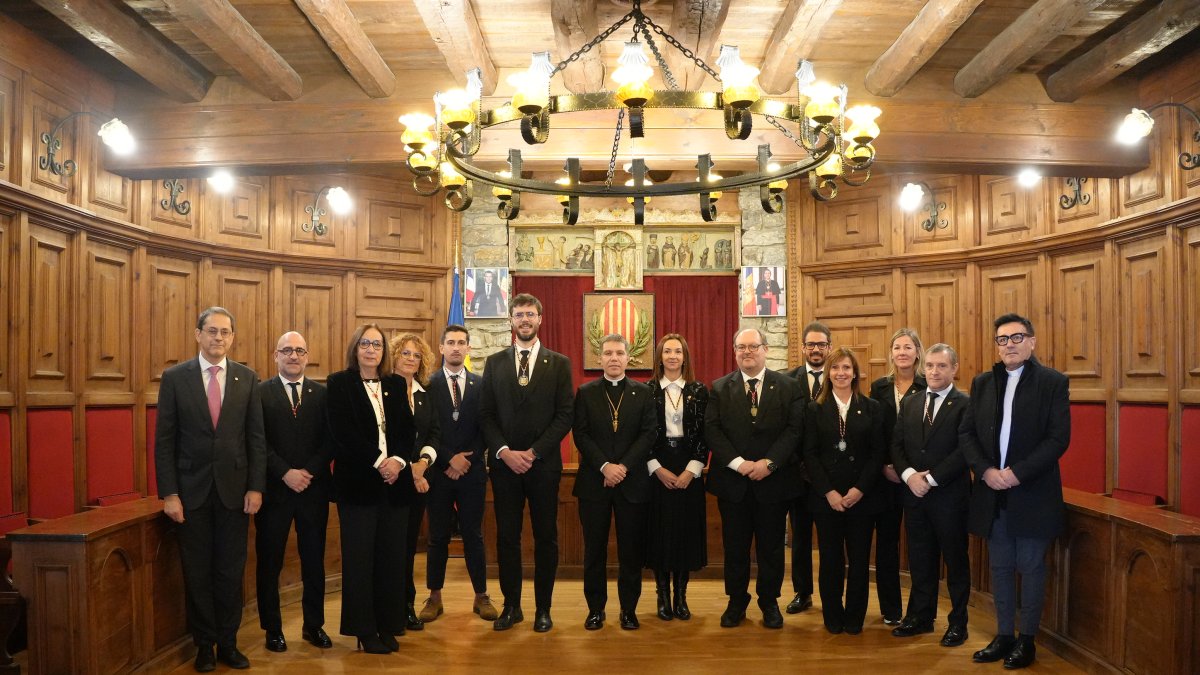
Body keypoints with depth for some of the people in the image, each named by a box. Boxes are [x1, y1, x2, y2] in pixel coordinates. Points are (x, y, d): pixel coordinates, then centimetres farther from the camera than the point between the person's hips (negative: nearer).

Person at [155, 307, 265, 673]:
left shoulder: (247, 377, 2)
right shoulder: (175, 377, -1)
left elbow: (256, 437, 2)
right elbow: (164, 440, -2)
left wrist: (256, 487, -3)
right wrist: (169, 493, -7)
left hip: (235, 489, 1)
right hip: (192, 490, -1)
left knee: (231, 572, 8)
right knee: (197, 573, 9)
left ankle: (228, 643, 22)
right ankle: (204, 645, 24)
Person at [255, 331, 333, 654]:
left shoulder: (323, 393, 6)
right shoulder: (260, 393, 0)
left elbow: (330, 439, 0)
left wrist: (308, 472, -12)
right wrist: (286, 473, -15)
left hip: (314, 490, 2)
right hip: (274, 490, -2)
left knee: (314, 561, 9)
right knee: (269, 561, 7)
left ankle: (314, 625, 22)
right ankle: (272, 629, 21)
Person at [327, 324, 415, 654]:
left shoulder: (396, 384, 14)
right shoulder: (339, 383, 2)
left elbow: (408, 429, 8)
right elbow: (342, 431, -8)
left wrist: (398, 460, -10)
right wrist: (378, 461, -14)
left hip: (395, 481, 4)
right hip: (358, 481, -3)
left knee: (392, 556, 4)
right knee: (359, 556, 0)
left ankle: (388, 626, 14)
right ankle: (365, 630, 9)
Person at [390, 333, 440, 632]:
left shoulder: (424, 395, 12)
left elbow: (435, 432, 8)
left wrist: (423, 462, -8)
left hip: (417, 479, 5)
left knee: (409, 542, 10)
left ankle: (407, 605, 19)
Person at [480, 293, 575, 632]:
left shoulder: (559, 363, 3)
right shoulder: (495, 362, 8)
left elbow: (565, 414, -3)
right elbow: (487, 413, 4)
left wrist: (533, 452, -11)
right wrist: (504, 451, -10)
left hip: (543, 463, -1)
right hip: (504, 462, 1)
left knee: (546, 537, 5)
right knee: (506, 536, 6)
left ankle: (543, 608, 17)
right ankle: (511, 606, 18)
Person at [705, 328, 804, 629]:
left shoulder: (787, 387, 2)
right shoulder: (720, 388, 4)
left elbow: (794, 429, -6)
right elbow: (712, 430, -4)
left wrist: (769, 462, -16)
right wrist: (739, 463, -15)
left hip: (773, 480, 0)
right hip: (732, 481, 1)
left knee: (771, 546, 9)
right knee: (735, 545, 9)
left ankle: (769, 602, 26)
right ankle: (736, 602, 24)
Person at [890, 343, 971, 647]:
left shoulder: (965, 405, -8)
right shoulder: (909, 402, 10)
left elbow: (965, 450, -16)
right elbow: (896, 444, 7)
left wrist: (931, 478, -17)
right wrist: (909, 475, -9)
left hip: (949, 494, -5)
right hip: (914, 493, 5)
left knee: (955, 559, 9)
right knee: (920, 559, 14)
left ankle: (958, 622, 22)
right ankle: (921, 616, 27)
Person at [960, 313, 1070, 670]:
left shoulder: (1053, 382, -4)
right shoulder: (982, 383, 8)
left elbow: (1059, 438, -11)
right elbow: (966, 432, 6)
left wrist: (1017, 472, -18)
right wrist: (985, 470, -10)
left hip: (1032, 493, -4)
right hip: (992, 493, 4)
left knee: (1030, 567, 6)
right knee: (1000, 567, 12)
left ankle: (1027, 640, 19)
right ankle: (1004, 636, 24)